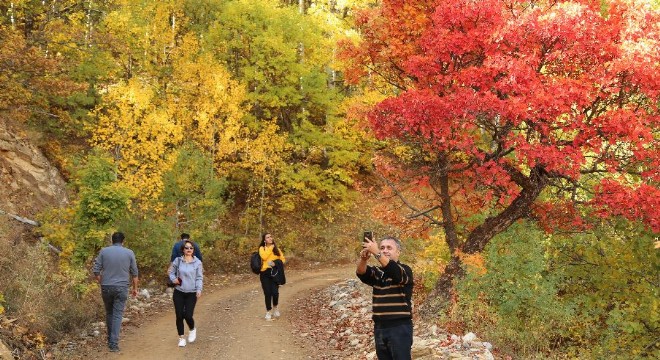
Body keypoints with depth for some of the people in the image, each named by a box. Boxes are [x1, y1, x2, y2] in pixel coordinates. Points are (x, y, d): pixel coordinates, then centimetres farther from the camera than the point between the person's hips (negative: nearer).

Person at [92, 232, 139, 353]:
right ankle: (114, 344, -7)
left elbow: (96, 270, 0)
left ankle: (110, 340, 28)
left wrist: (101, 283, 15)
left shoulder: (104, 251, 1)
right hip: (121, 288, -1)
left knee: (109, 313, 18)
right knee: (117, 315, 0)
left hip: (106, 287, 1)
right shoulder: (129, 253, 0)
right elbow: (134, 273, 5)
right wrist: (135, 288, 16)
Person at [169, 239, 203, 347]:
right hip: (179, 292, 2)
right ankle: (181, 337, 18)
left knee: (188, 315, -9)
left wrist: (199, 289, -14)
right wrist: (174, 279, -9)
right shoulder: (177, 261, 0)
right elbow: (171, 272, 11)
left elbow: (199, 277, -2)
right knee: (179, 316, 2)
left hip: (191, 293, -2)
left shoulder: (197, 262, -3)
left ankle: (192, 330, 24)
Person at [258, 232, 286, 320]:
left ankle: (275, 308, 18)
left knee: (275, 292, -11)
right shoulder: (262, 248, 4)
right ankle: (268, 311, 12)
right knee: (267, 293, -4)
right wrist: (270, 248, -7)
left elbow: (283, 259, 10)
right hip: (265, 273, -2)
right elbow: (264, 257, -16)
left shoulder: (277, 248, 14)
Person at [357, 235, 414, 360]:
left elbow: (395, 273, -26)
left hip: (400, 327, -5)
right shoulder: (376, 272, 11)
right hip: (379, 328, 5)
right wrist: (363, 258, -32)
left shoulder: (405, 270, -3)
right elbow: (361, 273, -10)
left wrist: (376, 253, -37)